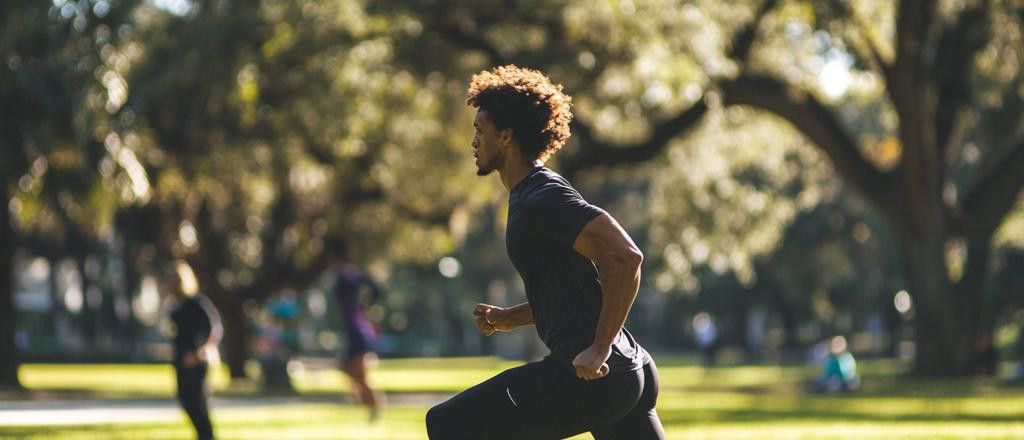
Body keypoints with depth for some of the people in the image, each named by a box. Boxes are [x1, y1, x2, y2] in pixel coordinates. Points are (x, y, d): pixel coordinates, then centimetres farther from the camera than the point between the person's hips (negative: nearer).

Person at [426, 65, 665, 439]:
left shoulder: (543, 200, -13)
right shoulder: (530, 198, 20)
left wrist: (600, 348, -22)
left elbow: (625, 257, -24)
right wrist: (509, 318, 18)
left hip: (591, 375, -10)